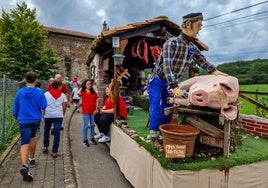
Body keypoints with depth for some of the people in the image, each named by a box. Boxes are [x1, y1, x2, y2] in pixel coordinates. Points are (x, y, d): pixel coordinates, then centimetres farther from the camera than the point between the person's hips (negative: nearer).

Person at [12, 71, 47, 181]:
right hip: (35, 120, 1)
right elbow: (43, 108, -3)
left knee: (25, 143, -4)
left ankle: (24, 166, -24)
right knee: (32, 138, 23)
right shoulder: (39, 92, -6)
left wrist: (17, 118, 25)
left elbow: (15, 108, 8)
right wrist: (41, 117, 16)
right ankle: (32, 160, 39)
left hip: (23, 121, -1)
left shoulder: (20, 92, -1)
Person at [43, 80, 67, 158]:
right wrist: (63, 114, 15)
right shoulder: (62, 95, 4)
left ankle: (45, 146, 34)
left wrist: (43, 113, 14)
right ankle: (54, 151, 4)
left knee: (46, 131, 24)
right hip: (59, 115, -1)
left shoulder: (46, 94, 3)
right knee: (57, 133, 2)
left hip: (48, 115, 1)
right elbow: (64, 106, 3)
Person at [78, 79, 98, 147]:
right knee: (85, 126, 2)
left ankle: (92, 139, 25)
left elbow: (96, 101, 9)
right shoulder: (83, 91, -4)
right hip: (85, 111, -4)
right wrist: (81, 87, -10)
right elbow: (78, 93, -27)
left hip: (92, 111, 4)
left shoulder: (93, 92, 6)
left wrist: (96, 109, 1)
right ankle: (85, 140, 12)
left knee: (92, 125, 13)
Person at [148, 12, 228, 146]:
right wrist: (175, 87, -41)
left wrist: (215, 72, 6)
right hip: (157, 81, -6)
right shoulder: (171, 43, -24)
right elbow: (166, 65, -34)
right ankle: (153, 137, 4)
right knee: (156, 109, -8)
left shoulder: (193, 48, -2)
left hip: (171, 83, 6)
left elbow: (203, 62, 14)